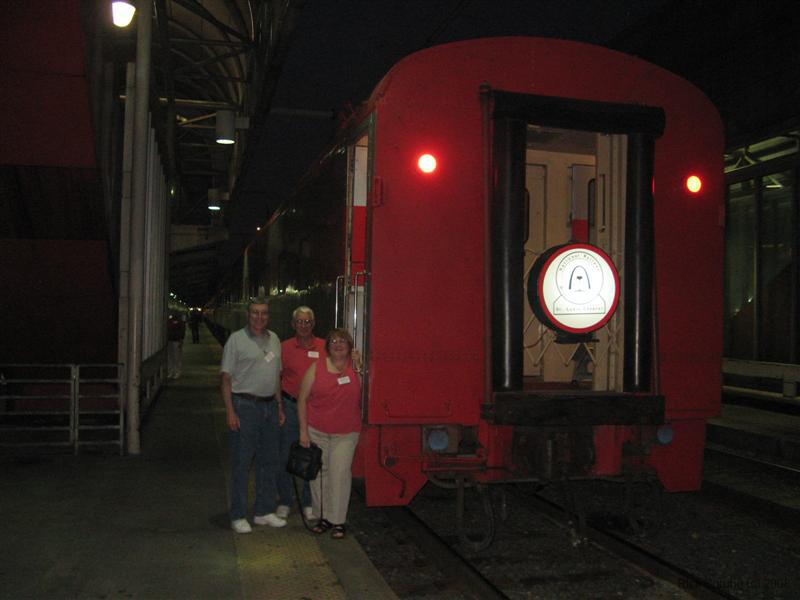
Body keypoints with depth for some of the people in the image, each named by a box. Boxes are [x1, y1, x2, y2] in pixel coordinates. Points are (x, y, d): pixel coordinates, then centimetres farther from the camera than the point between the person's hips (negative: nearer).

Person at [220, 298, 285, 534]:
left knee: (269, 461, 11)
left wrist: (279, 405, 12)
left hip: (270, 405, 6)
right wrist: (230, 411, -14)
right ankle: (238, 516, 8)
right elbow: (226, 378, -7)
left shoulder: (274, 339, 13)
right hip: (245, 405, -6)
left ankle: (264, 511, 22)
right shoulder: (236, 339, -4)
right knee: (242, 462, -1)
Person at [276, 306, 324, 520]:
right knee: (285, 455, 5)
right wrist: (279, 406, -1)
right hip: (290, 405, 0)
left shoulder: (324, 347, 1)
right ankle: (284, 502, 20)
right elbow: (276, 378, 4)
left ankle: (308, 503, 21)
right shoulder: (285, 347, 1)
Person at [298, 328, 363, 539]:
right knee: (319, 473, 7)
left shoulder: (356, 366, 2)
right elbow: (302, 399, 0)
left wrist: (358, 366, -10)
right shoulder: (316, 367, 0)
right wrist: (303, 431, -4)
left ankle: (338, 522, 2)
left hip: (346, 434, -1)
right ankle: (323, 517, 22)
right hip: (317, 432, 1)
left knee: (340, 474, -7)